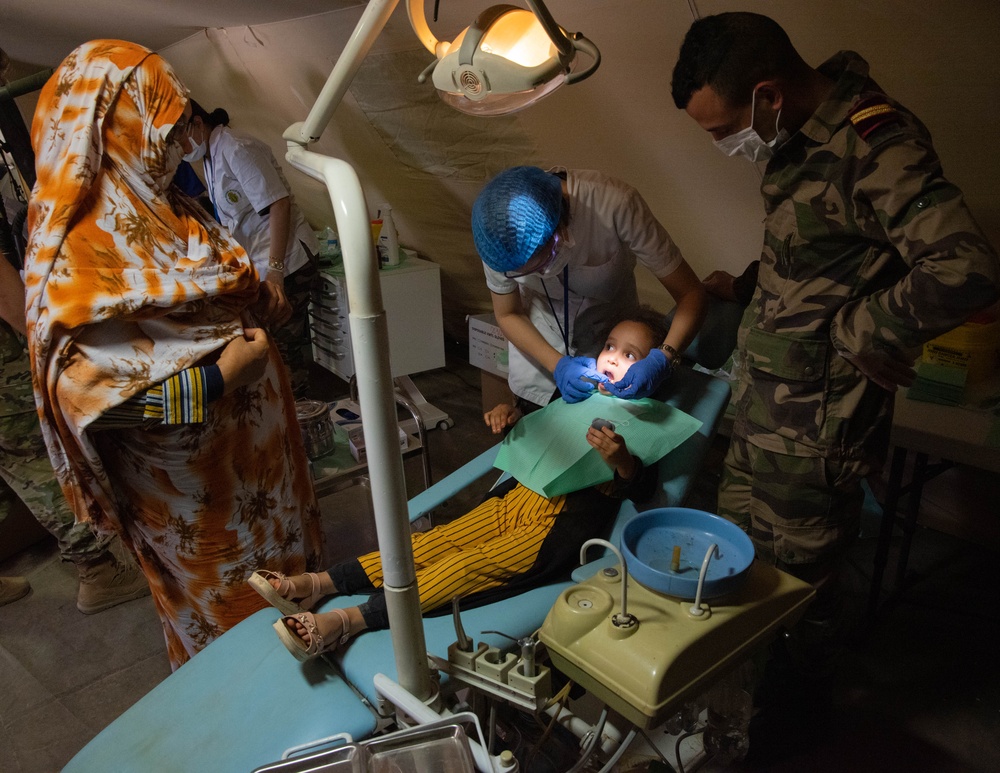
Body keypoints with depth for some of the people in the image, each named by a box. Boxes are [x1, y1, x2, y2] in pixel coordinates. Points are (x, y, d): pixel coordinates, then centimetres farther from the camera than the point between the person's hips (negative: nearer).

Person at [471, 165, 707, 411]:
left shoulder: (615, 204, -35)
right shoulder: (496, 230, -28)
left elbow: (690, 294, -28)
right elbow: (508, 315, -11)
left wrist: (662, 359, -45)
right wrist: (558, 365, -26)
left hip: (610, 326, -1)